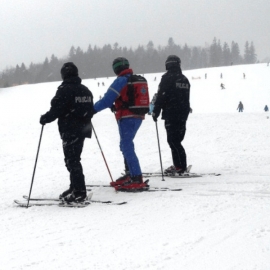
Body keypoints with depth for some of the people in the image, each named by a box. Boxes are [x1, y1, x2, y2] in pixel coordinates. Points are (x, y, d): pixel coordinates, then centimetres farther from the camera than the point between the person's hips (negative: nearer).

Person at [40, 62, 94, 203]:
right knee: (74, 159, 17)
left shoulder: (64, 90, -13)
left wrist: (45, 118, 0)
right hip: (83, 129, 8)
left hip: (70, 130, -8)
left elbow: (56, 110, -17)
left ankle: (79, 192, -10)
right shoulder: (85, 90, 11)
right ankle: (75, 188, 23)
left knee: (72, 161, -6)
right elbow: (90, 110, 18)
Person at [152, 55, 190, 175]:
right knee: (177, 140, 13)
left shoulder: (167, 78, -9)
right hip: (183, 114, 8)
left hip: (171, 114, -7)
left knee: (173, 140, -7)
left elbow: (161, 96, -12)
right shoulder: (185, 79, 15)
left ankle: (180, 166, -13)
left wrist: (156, 111, -6)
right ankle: (179, 165, 12)